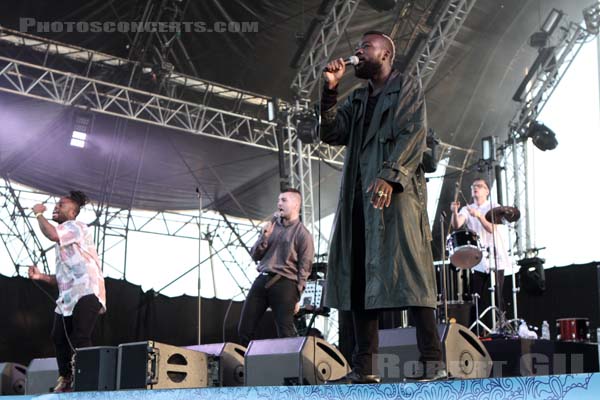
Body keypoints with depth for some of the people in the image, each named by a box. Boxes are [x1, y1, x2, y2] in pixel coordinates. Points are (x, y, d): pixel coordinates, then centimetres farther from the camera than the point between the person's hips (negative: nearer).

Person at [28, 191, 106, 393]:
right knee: (59, 337, 8)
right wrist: (40, 276, 10)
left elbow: (52, 234, -25)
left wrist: (39, 214, -7)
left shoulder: (76, 227, -2)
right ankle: (65, 380, 20)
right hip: (68, 297, 10)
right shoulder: (62, 242, 27)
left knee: (80, 339, -17)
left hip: (87, 292, -10)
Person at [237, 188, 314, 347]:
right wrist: (264, 237, -3)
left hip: (285, 283, -6)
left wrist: (297, 297, -7)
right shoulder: (271, 225, 15)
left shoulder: (303, 234, -2)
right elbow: (255, 256, 14)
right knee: (244, 329, 4)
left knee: (285, 334, -4)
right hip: (262, 280, 6)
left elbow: (304, 269, -4)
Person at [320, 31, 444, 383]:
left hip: (396, 192, -7)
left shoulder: (407, 88, 6)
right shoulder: (358, 99, 25)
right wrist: (331, 90, 6)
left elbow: (414, 135, -8)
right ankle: (363, 368, 3)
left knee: (408, 272, -14)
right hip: (360, 196, 7)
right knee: (360, 278, 1)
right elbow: (333, 134, 14)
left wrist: (390, 176, -21)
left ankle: (433, 362, -13)